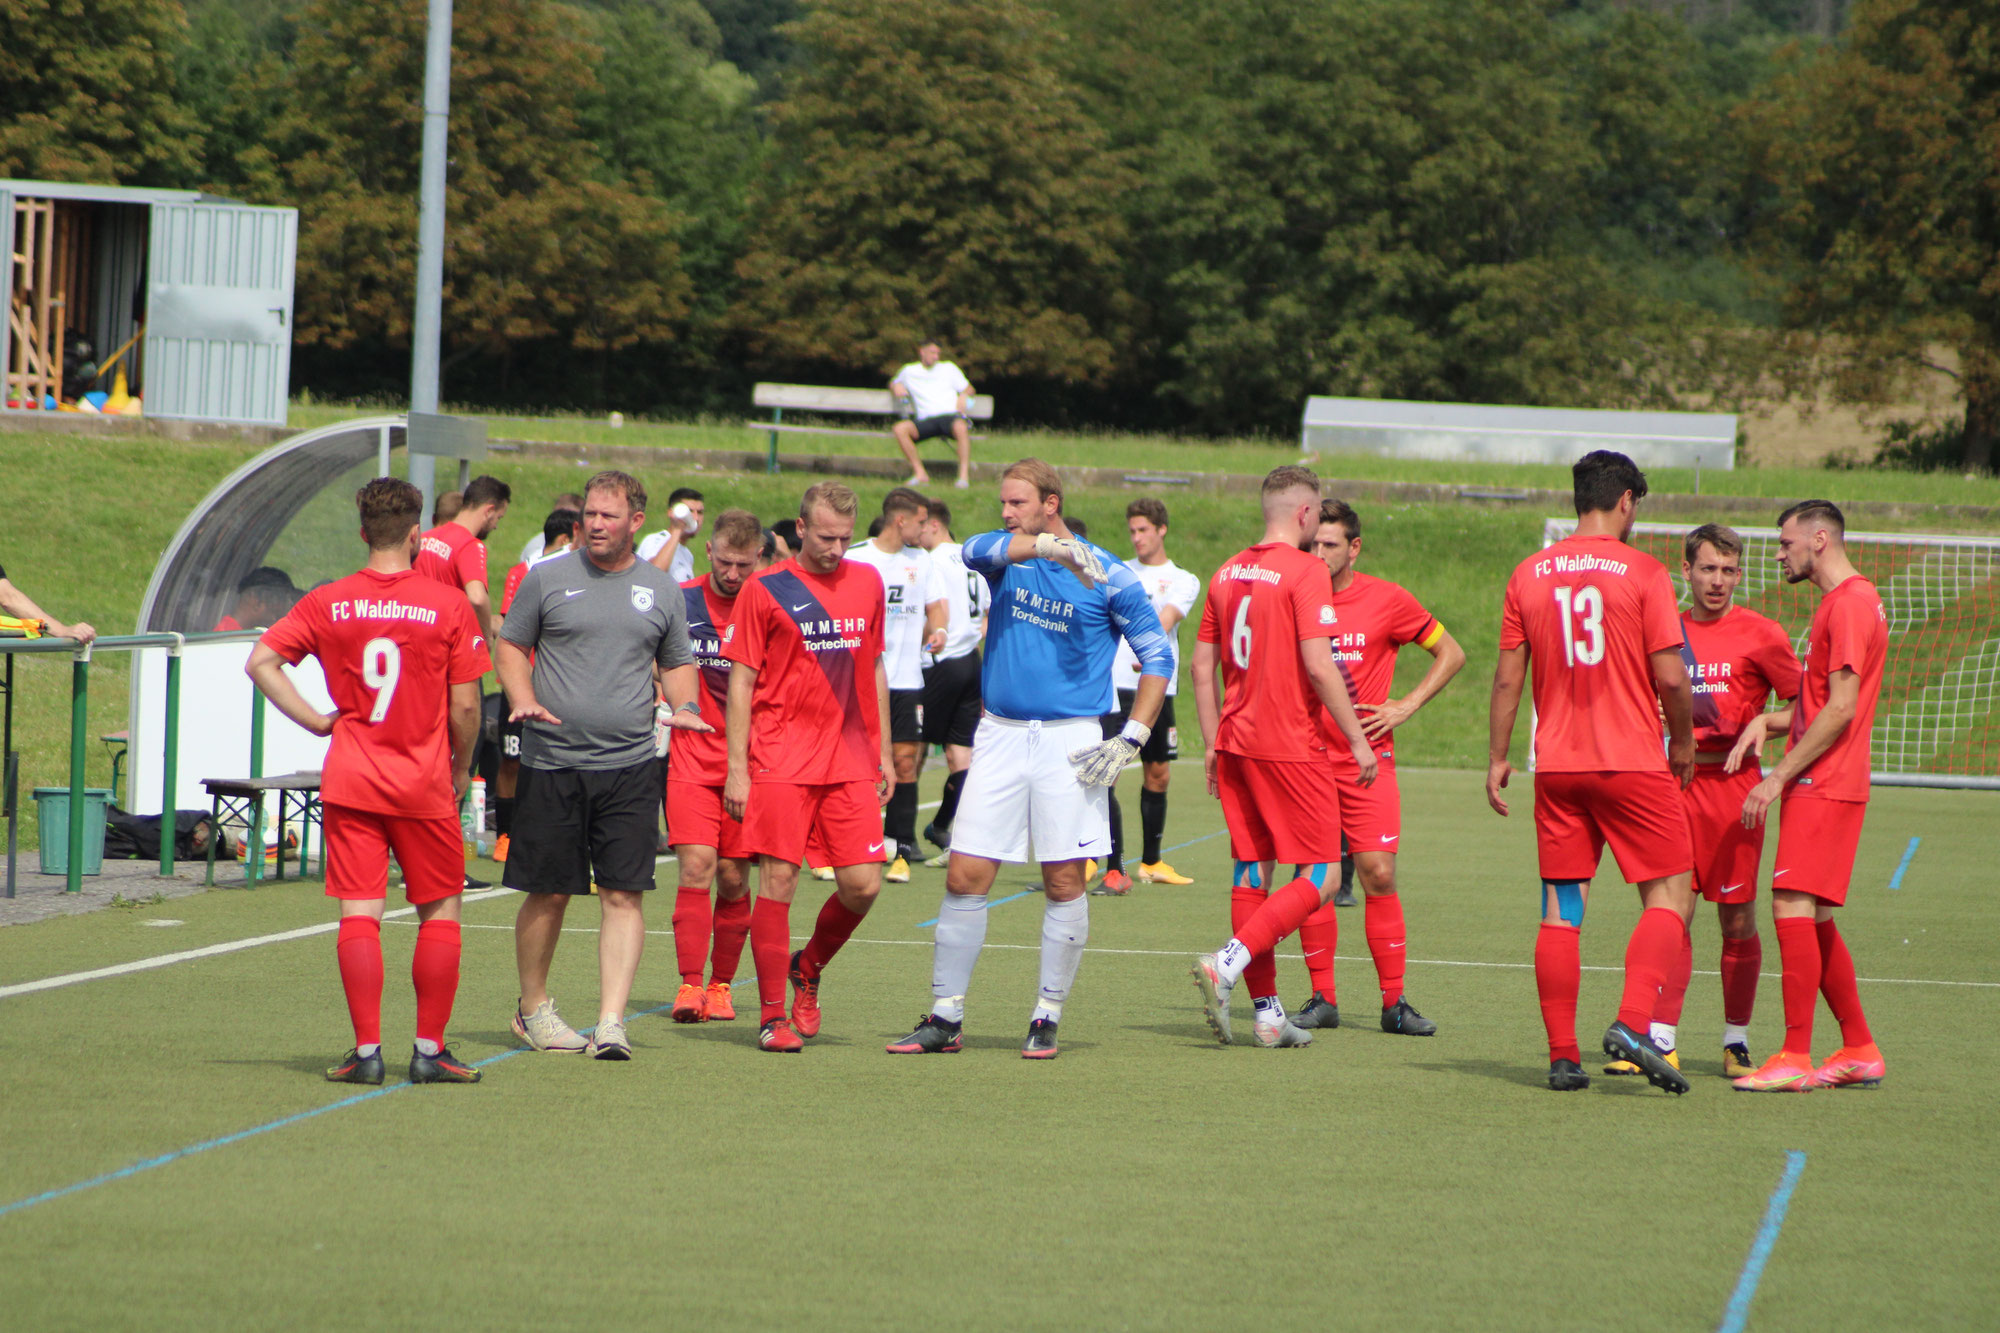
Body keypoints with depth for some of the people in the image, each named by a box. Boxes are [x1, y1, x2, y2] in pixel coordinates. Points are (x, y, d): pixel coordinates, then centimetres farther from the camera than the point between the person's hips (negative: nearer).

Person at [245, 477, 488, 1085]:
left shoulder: (328, 603, 0)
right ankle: (430, 1050, 10)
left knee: (359, 913, 3)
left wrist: (317, 721, 2)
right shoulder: (448, 607, -7)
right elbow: (465, 706, -6)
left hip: (350, 782, 2)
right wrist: (462, 767, 10)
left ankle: (367, 1050, -1)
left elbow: (261, 661, -4)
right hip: (425, 784, -2)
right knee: (440, 911, 11)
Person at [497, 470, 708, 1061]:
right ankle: (533, 1008, 22)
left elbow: (677, 663, 21)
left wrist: (685, 707, 1)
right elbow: (511, 646, 9)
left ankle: (611, 1022, -9)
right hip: (552, 763, -1)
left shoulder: (661, 591, 11)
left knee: (624, 895, -7)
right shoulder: (547, 578, 5)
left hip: (629, 767, 1)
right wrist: (524, 699, -9)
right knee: (548, 894, 4)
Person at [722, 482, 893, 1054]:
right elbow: (741, 682, 0)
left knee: (863, 886, -3)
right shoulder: (765, 590, 0)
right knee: (779, 882, -6)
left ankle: (809, 967, 25)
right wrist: (737, 768, -5)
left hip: (852, 764, 4)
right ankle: (773, 1014, 2)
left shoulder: (868, 584, 12)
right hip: (782, 763, -4)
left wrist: (884, 754, 16)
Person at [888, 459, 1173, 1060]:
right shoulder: (1007, 556, 6)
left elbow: (1158, 656, 3)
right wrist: (1051, 547, -34)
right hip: (1000, 734, 3)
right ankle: (944, 1017, 6)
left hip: (1069, 740, -3)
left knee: (1065, 882, -3)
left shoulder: (1111, 577, -1)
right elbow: (976, 549, -19)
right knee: (964, 876, -1)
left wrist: (1131, 739, -6)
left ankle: (1047, 1019, 8)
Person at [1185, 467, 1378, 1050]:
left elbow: (1203, 664, 12)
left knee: (1252, 871, 10)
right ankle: (1227, 965, -18)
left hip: (1237, 741, 7)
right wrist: (1357, 738, -11)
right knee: (1318, 878, -1)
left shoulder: (1227, 573, 10)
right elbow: (1317, 665, -18)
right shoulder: (1305, 572, -11)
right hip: (1291, 746, -7)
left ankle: (1267, 1011, 10)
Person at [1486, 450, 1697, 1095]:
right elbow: (1671, 677, -9)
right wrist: (1683, 743, 7)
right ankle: (1632, 1023, -14)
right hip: (1634, 762, -4)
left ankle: (1562, 1054, 3)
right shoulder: (1642, 572, -6)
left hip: (1556, 764, 4)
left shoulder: (1529, 574, 6)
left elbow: (1507, 679, 6)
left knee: (1560, 909, 6)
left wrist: (1497, 758, 14)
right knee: (1670, 894, 4)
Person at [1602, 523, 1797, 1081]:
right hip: (1674, 783, 3)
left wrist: (1762, 723, -10)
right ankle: (1661, 1041, -1)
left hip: (1732, 782, -3)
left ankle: (1737, 1042, 11)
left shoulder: (1759, 634, 0)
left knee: (1737, 918, 0)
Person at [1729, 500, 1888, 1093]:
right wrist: (1766, 722, 9)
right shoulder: (1838, 604, 20)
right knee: (1812, 918, 12)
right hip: (1818, 785, 10)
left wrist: (1779, 776, -18)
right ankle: (1860, 1050, 17)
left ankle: (1794, 1057, -18)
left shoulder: (1850, 603, -12)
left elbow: (1840, 709, -19)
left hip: (1824, 786, -10)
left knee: (1793, 906, -15)